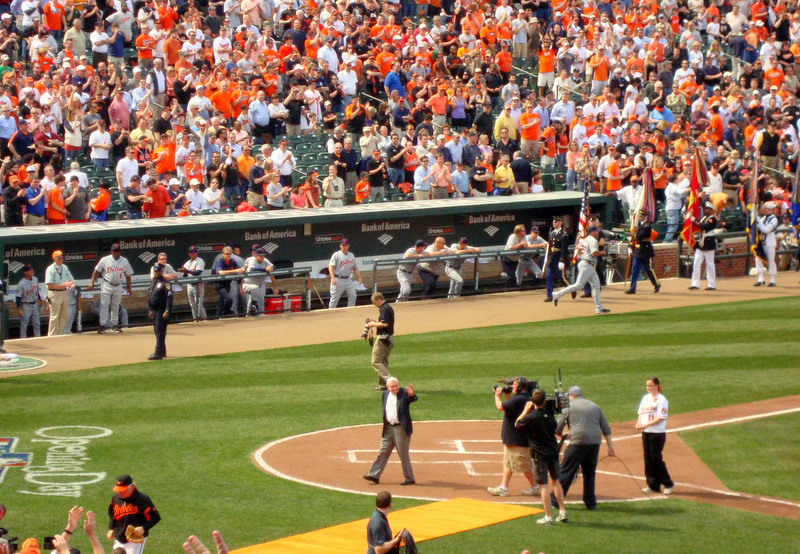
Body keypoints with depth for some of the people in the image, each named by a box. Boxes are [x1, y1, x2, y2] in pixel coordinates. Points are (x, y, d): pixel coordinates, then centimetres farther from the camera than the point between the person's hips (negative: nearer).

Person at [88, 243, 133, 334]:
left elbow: (128, 275, 11)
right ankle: (103, 325, -4)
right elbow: (96, 271, 1)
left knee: (115, 307, 9)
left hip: (118, 286, 2)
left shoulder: (124, 261, 2)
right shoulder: (105, 260, -5)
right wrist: (92, 283, -6)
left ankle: (114, 325, 18)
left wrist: (128, 287, 11)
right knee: (104, 306, -6)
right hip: (107, 285, -2)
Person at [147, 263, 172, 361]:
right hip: (155, 310, 9)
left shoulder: (165, 283, -12)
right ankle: (162, 352, 25)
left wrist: (167, 311, -24)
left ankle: (159, 353, -12)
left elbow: (169, 297, -18)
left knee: (160, 331, -11)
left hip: (162, 311, -9)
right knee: (157, 331, 15)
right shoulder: (153, 282, 15)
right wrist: (151, 310, 23)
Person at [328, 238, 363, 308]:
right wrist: (333, 278, -28)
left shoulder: (351, 255, 13)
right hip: (338, 280, -5)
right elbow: (331, 267, -15)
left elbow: (355, 268, 20)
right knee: (334, 298, -3)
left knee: (352, 296, 0)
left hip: (348, 280, 5)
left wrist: (359, 277, 12)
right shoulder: (336, 255, -5)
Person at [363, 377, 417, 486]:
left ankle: (409, 478, 9)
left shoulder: (404, 393, -9)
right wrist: (385, 425, 14)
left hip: (401, 428, -6)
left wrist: (411, 395, -51)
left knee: (403, 454, -1)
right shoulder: (385, 394, 9)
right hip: (388, 428, 6)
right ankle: (374, 475, 14)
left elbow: (414, 399, -28)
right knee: (383, 452, 9)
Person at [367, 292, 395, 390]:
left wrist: (374, 324, -11)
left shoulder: (384, 309, -16)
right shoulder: (389, 308, 16)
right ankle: (382, 385, 17)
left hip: (382, 338, -10)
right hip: (389, 337, 10)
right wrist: (376, 322, 16)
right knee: (384, 361, 16)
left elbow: (384, 324, -26)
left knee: (376, 362, -7)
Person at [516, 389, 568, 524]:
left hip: (540, 454, -5)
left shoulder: (531, 417, -15)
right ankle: (562, 511, 21)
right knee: (555, 481, 19)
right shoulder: (550, 415, 0)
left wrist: (526, 410, 7)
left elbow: (517, 424, 2)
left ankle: (548, 517, -4)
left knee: (544, 485, -3)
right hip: (553, 451, 5)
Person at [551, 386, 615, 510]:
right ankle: (590, 503, 16)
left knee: (566, 472, -1)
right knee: (589, 473, 15)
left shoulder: (569, 407, 5)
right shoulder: (595, 406, 19)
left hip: (578, 442, -5)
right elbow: (606, 428, 13)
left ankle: (555, 500, -1)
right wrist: (610, 446, 12)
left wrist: (563, 435, 25)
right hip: (595, 443, 5)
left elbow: (557, 429, 4)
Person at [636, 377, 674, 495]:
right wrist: (638, 423, 0)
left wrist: (646, 424, -20)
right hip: (645, 432, 7)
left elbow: (661, 418, -15)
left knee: (656, 458, -7)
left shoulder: (661, 400, -9)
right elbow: (641, 413, 19)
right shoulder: (645, 398, 14)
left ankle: (668, 484, 4)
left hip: (658, 433, -7)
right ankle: (652, 485, 14)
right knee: (648, 459, 7)